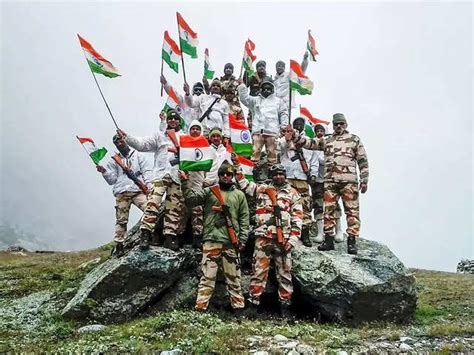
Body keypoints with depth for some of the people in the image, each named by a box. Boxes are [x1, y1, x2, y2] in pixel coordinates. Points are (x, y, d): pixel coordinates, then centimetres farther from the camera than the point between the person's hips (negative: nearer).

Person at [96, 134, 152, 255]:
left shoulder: (138, 156, 17)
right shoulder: (114, 161, 21)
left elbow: (147, 170, 8)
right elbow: (112, 179, 15)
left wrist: (148, 184, -8)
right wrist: (104, 172, -3)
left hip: (138, 190, -1)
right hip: (122, 193, 1)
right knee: (121, 220, -3)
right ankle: (119, 245, 4)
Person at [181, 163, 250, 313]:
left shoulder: (239, 195, 13)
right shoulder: (209, 191, 12)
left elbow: (244, 219, 9)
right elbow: (192, 198, -2)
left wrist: (242, 239, 1)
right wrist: (185, 182, -15)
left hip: (231, 241, 1)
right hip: (211, 239, -1)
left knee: (233, 275, 9)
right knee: (208, 274, -2)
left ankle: (238, 303, 19)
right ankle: (201, 305, 2)